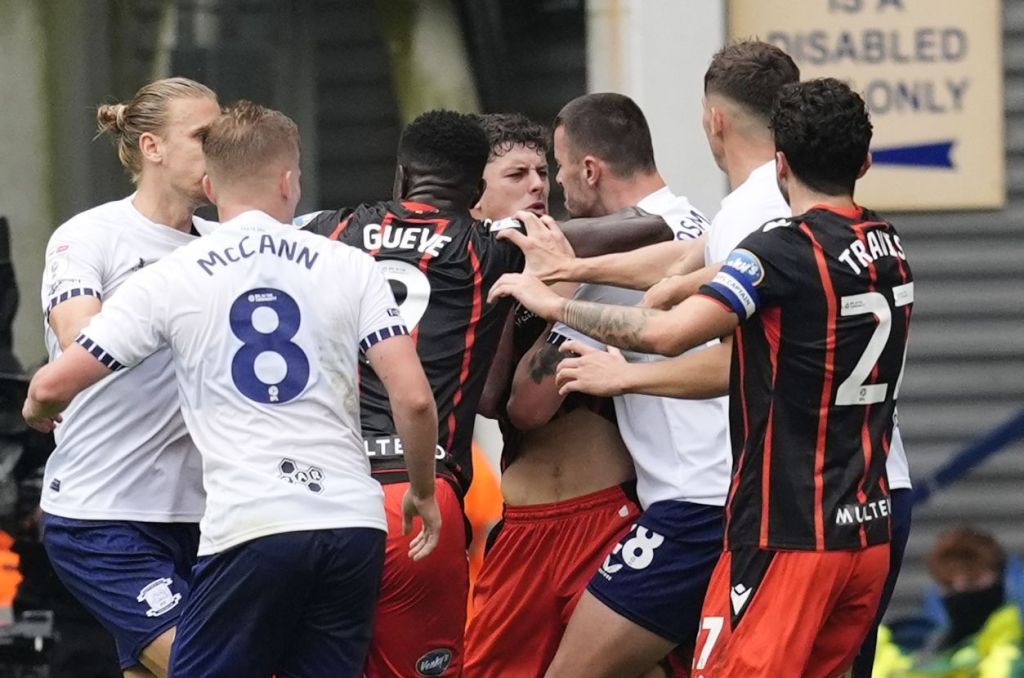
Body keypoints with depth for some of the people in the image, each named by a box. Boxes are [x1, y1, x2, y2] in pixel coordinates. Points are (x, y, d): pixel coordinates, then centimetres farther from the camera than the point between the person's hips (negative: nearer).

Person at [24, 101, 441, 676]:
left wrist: (37, 411, 28)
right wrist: (424, 493, 17)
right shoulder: (350, 267, 7)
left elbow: (53, 386, 4)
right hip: (354, 521, 3)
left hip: (250, 526, -3)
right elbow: (414, 397, 0)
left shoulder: (170, 280, 4)